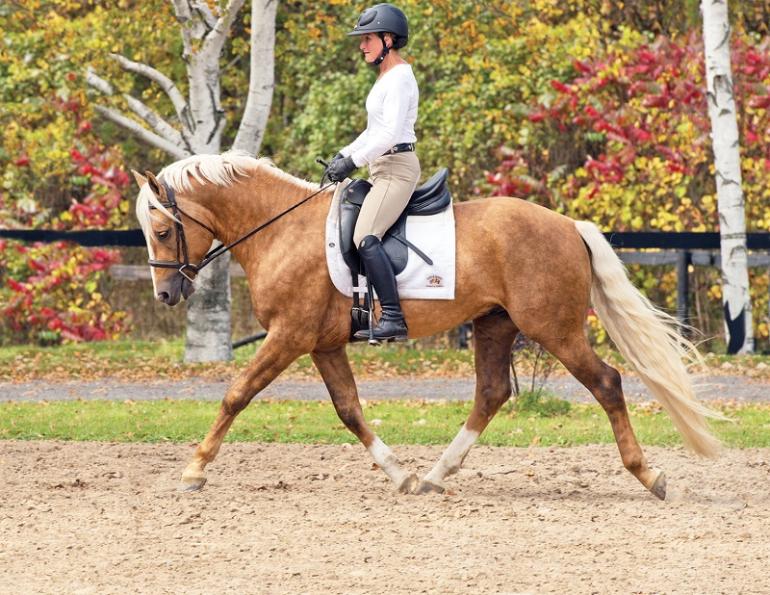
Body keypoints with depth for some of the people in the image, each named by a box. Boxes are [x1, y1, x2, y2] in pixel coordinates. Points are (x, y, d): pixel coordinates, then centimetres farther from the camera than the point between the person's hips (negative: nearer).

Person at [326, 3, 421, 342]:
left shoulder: (399, 78, -13)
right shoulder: (386, 78, 19)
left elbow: (390, 133, -22)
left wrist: (354, 161, -20)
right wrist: (345, 154, 12)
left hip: (397, 167, -11)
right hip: (383, 169, 11)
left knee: (365, 237, -25)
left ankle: (393, 319, -30)